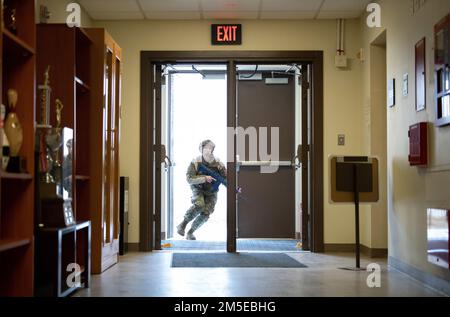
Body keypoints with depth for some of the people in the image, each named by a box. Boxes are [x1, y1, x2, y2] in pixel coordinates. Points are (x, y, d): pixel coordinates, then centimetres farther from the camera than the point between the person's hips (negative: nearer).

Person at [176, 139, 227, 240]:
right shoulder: (195, 162, -16)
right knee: (199, 205, -32)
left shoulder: (218, 164, -11)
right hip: (198, 190, -3)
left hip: (211, 193, 3)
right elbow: (189, 179, -22)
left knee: (205, 214, -13)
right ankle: (182, 225, -14)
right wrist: (205, 178, -33)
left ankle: (190, 232, 8)